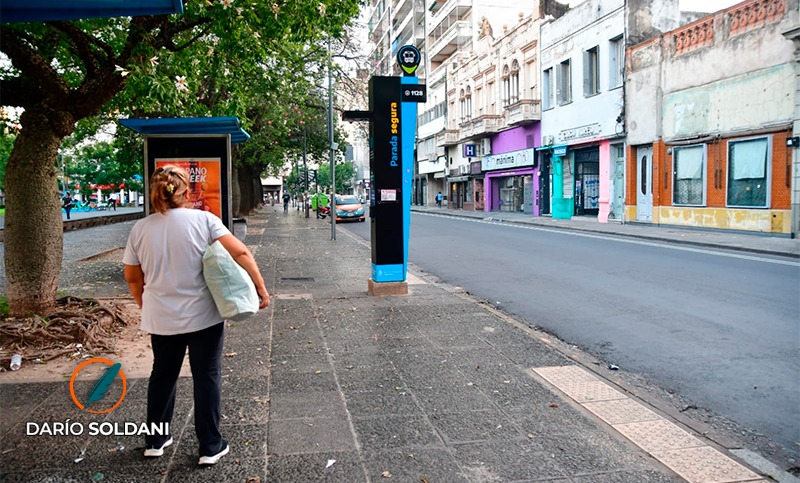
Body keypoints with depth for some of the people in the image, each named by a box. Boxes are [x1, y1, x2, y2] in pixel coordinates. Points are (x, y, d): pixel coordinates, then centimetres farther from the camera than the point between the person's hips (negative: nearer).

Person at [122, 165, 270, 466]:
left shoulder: (140, 229, 0)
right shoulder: (203, 220, -10)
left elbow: (132, 277, 8)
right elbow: (240, 253, -16)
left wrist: (145, 306, 24)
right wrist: (261, 288, -9)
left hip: (160, 319, 3)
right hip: (203, 316, -3)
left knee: (162, 375, 21)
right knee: (207, 378, 9)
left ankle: (155, 441, 33)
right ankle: (211, 447, 16)